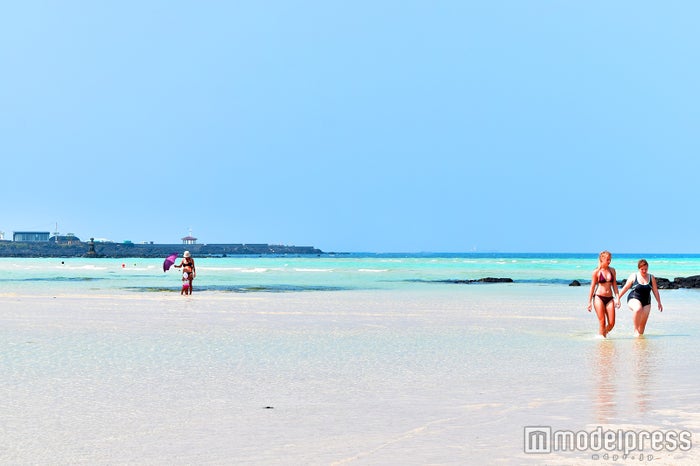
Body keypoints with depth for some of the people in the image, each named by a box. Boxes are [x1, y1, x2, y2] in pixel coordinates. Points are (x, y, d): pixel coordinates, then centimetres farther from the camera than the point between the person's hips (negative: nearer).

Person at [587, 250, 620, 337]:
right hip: (599, 297, -4)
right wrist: (589, 302, 0)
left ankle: (604, 334, 23)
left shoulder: (612, 270, 9)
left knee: (611, 323, -3)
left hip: (609, 298, 4)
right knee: (602, 323, -6)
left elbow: (614, 285, 12)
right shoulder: (596, 272, -2)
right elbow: (592, 287, 1)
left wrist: (618, 298, 3)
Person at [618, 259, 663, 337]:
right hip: (634, 299, -4)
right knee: (638, 309, -37)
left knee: (643, 323, 1)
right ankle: (636, 330, -28)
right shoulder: (634, 276, -1)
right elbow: (625, 288, 5)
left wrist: (659, 303, 15)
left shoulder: (651, 277, 5)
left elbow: (655, 291, 13)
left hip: (646, 302, 4)